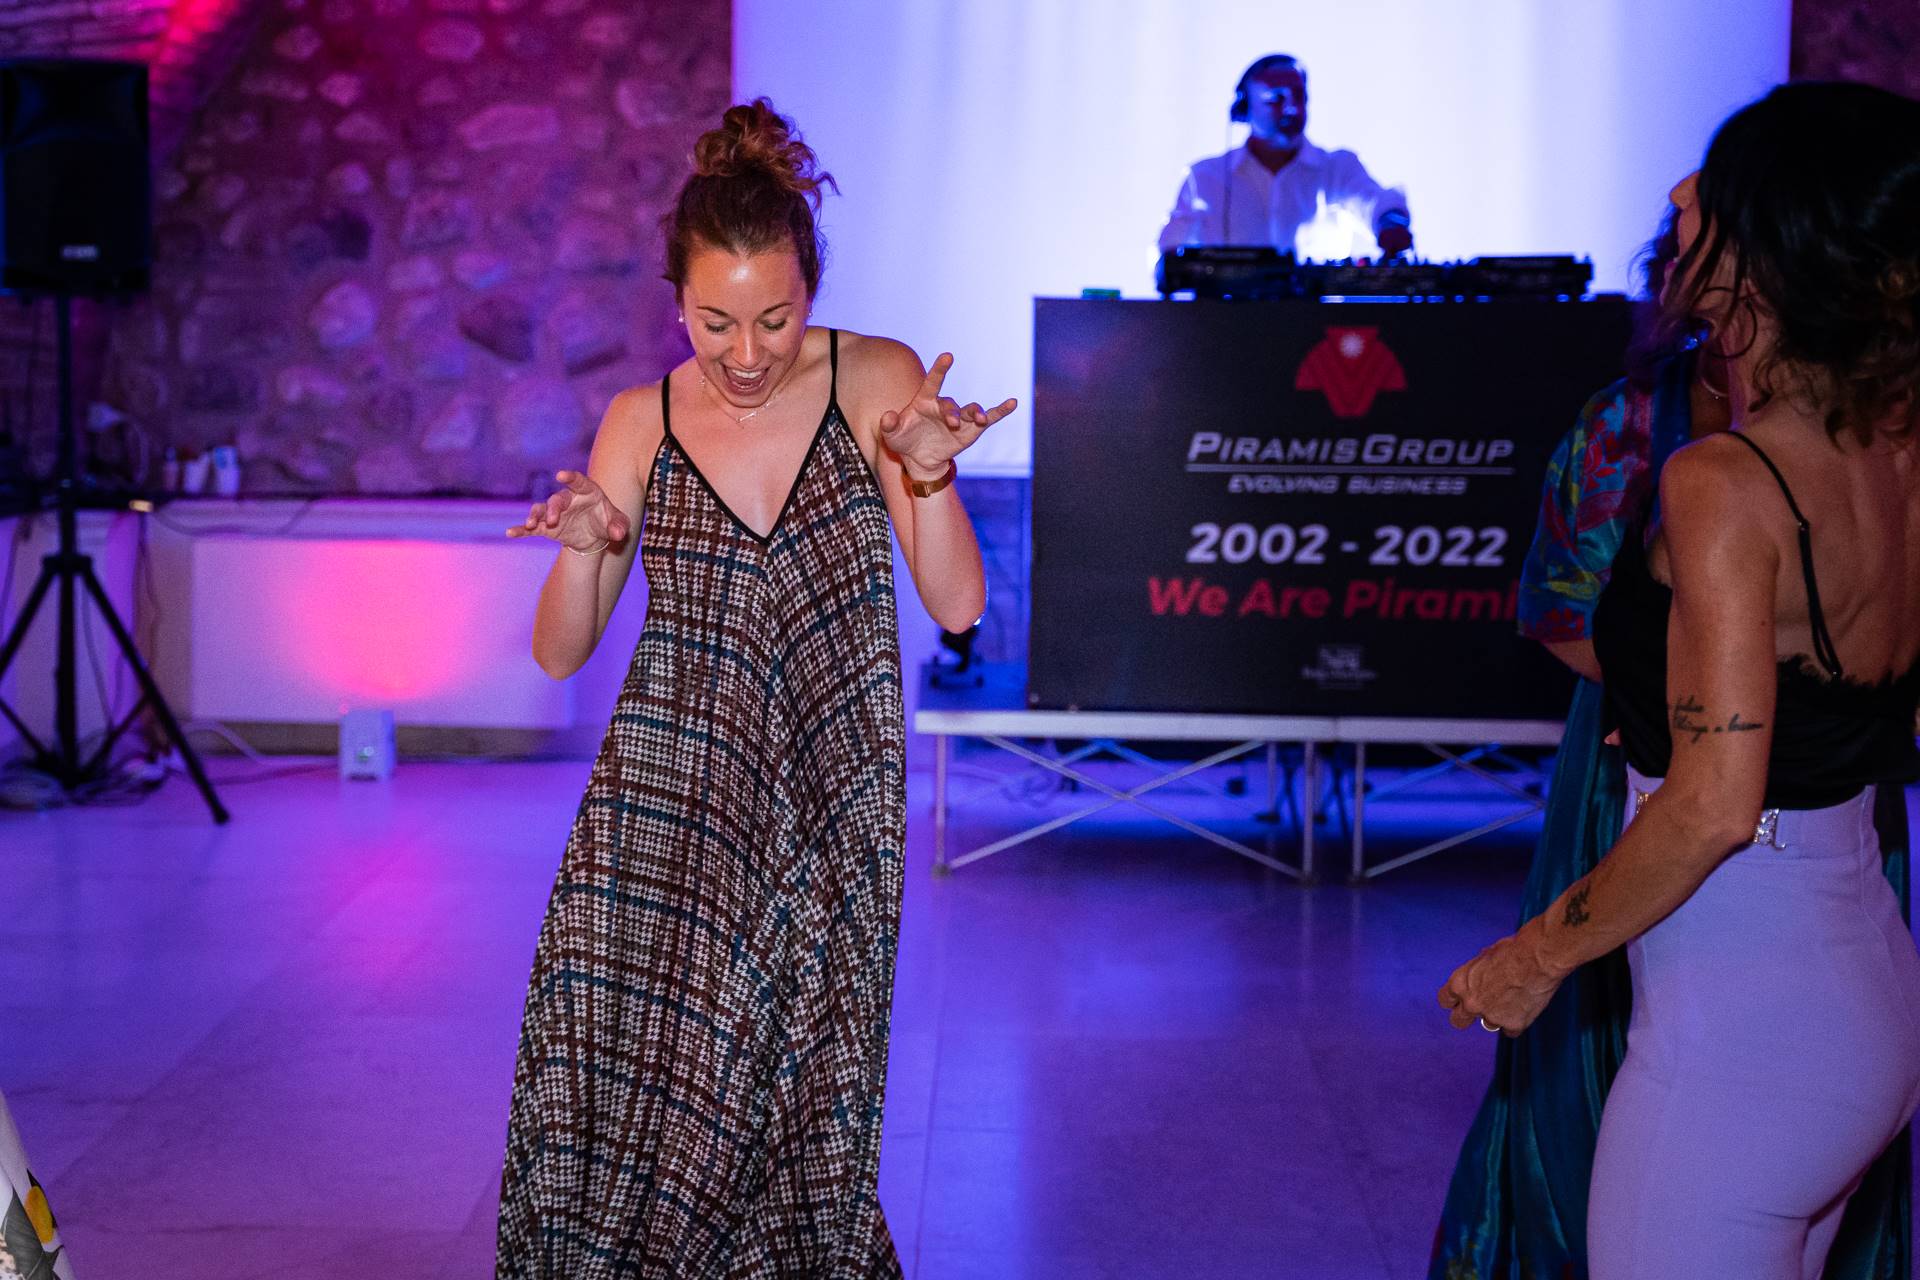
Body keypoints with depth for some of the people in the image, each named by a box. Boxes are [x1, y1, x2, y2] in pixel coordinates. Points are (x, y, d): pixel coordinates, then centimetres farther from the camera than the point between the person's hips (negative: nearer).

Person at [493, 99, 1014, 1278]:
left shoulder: (877, 384, -2)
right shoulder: (642, 422, 3)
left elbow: (957, 607, -5)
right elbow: (560, 653, 6)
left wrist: (926, 475, -21)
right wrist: (584, 550, -13)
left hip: (828, 817, -1)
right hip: (666, 812, 1)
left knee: (794, 1112, 2)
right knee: (611, 1085, -7)